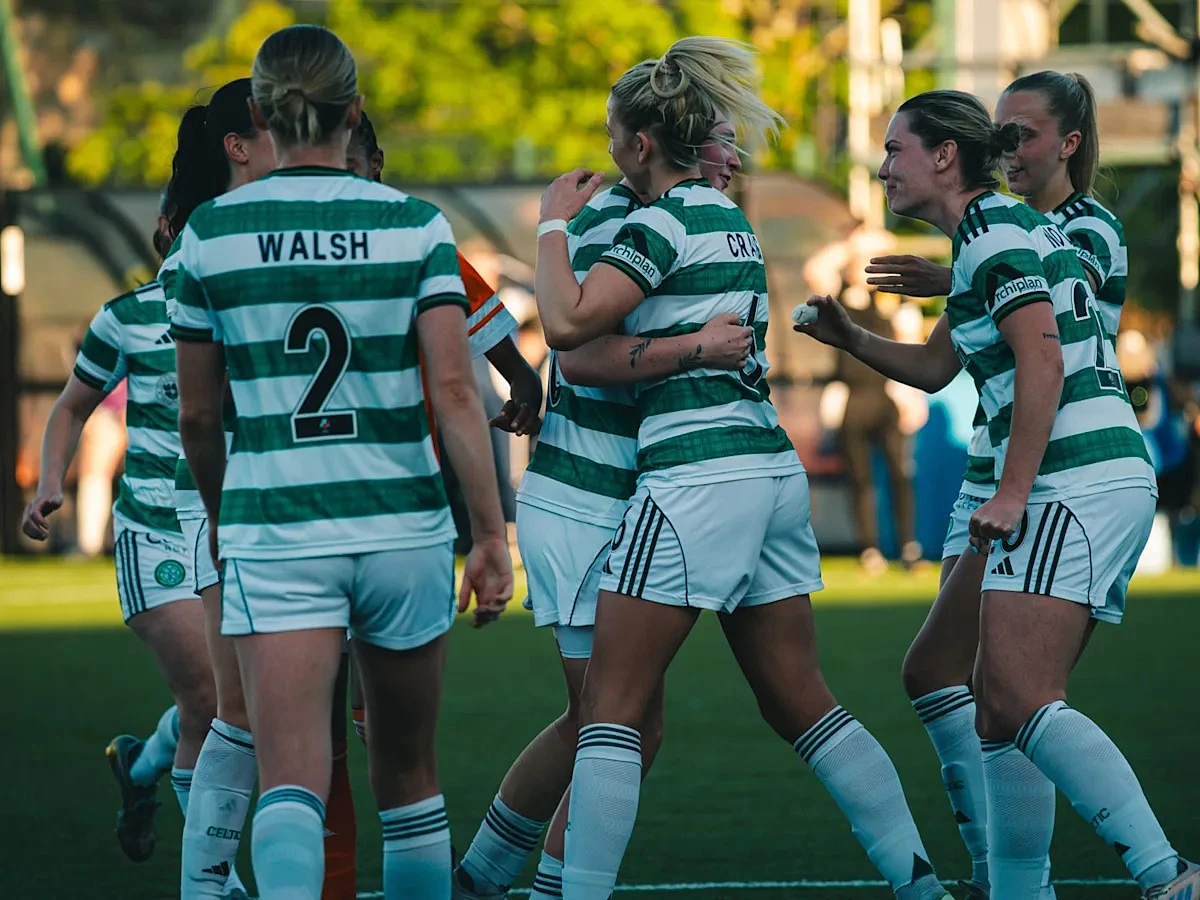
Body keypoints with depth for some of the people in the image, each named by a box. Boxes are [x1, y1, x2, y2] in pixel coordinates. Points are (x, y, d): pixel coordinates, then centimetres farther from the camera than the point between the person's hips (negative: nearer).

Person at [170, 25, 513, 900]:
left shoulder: (212, 231, 0)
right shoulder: (414, 225, -1)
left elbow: (197, 414, 7)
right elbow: (455, 388, -8)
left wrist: (221, 515, 25)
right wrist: (493, 534, -5)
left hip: (274, 530, -1)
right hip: (402, 524, 1)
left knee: (292, 779, -11)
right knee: (408, 771, 19)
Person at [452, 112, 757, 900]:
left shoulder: (639, 222, 14)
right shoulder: (613, 225, -16)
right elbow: (580, 355, -28)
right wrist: (696, 348, -31)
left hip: (610, 511, 10)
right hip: (586, 512, -10)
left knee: (595, 722, 17)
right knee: (630, 724, -7)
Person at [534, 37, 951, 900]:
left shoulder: (665, 221, -10)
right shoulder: (730, 217, 17)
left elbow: (568, 323, -17)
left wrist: (552, 225, -3)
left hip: (697, 474, -9)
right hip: (772, 467, 9)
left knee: (611, 707, -4)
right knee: (802, 703, 12)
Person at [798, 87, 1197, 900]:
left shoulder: (996, 233, -8)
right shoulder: (1002, 231, 23)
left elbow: (1042, 360, -18)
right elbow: (936, 367, 32)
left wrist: (1011, 493, -20)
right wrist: (849, 338, 20)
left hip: (1074, 481, -10)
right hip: (1118, 476, 10)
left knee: (1021, 701, -17)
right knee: (1002, 703, 9)